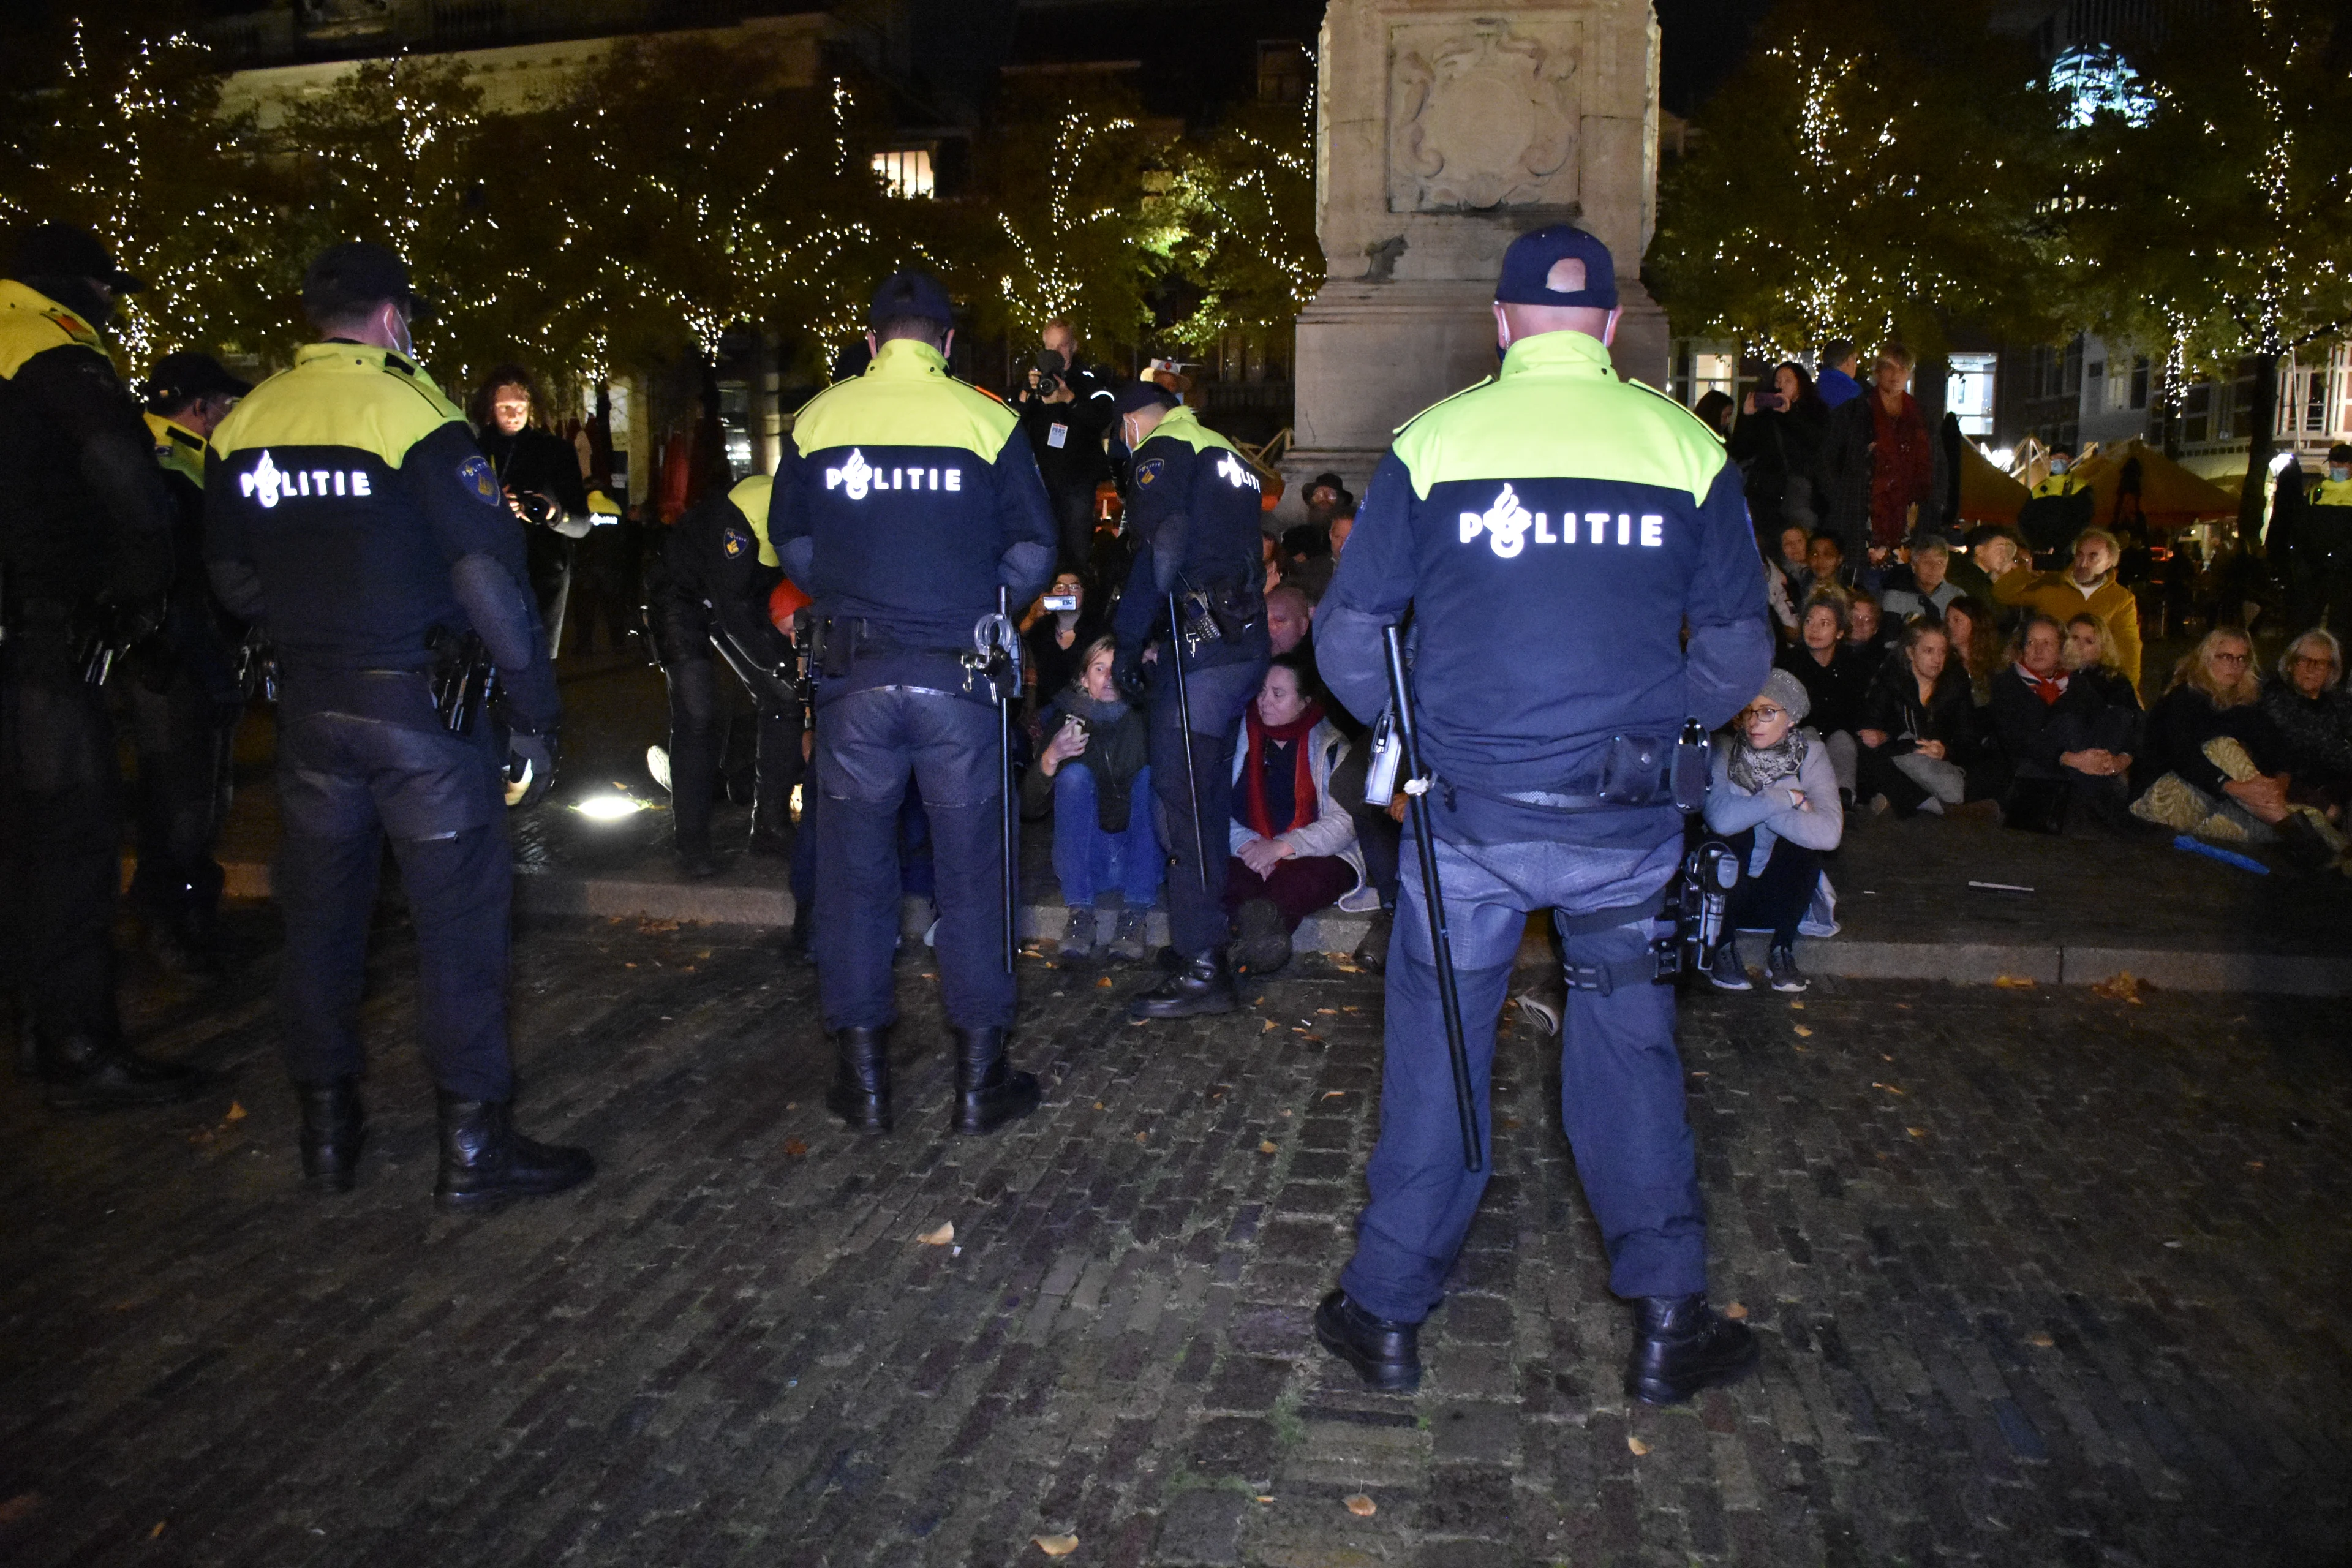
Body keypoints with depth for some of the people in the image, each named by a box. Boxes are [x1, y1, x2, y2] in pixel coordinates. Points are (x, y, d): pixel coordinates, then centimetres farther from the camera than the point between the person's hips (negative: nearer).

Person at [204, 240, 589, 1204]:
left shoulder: (245, 423, 7)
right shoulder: (414, 414, -12)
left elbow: (232, 575, 14)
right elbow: (487, 570, -17)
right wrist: (535, 704, -12)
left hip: (308, 704, 6)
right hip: (423, 700, -6)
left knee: (321, 910, 14)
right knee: (458, 911, 1)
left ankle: (327, 1128, 24)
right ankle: (474, 1143, 4)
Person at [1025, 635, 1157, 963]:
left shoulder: (1143, 722, 2)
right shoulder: (1065, 719, 0)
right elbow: (1030, 807, -4)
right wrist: (1050, 758, -26)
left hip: (1140, 859, 0)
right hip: (1084, 864, 0)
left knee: (1150, 775, -20)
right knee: (1074, 774, -21)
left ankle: (1133, 915, -27)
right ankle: (1080, 916, -28)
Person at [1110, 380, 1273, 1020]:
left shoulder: (1163, 449, -1)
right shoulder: (1228, 455, 24)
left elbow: (1163, 551, -16)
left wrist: (1128, 637, -9)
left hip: (1199, 648, -9)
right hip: (1247, 643, 9)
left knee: (1182, 804, -7)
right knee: (1209, 800, 17)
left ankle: (1204, 969, -6)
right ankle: (1214, 930, 26)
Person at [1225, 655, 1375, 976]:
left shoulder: (1330, 745, 1)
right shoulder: (1244, 737, 11)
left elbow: (1344, 822, -9)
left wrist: (1282, 847, -20)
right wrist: (1246, 844, -16)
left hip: (1318, 857, -2)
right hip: (1253, 858, 3)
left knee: (1303, 880, -39)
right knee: (1220, 872, -33)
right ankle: (1264, 926, -57)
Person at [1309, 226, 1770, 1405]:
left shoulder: (1433, 440, -4)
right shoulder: (1687, 446, 0)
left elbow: (1347, 636, -2)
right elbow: (1739, 651, 4)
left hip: (1469, 810, -1)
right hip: (1629, 820, 1)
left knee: (1434, 1052, 12)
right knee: (1630, 1051, 16)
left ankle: (1387, 1316, 24)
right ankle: (1667, 1325, 24)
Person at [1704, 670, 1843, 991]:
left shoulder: (1809, 752, -9)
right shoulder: (1725, 750, -14)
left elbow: (1829, 832, -26)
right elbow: (1721, 818, -34)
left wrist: (1755, 809, -24)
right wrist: (1785, 799, -24)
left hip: (1778, 893, 1)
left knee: (1806, 836, -26)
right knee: (1737, 832, -29)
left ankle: (1782, 950, -8)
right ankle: (1724, 948, -11)